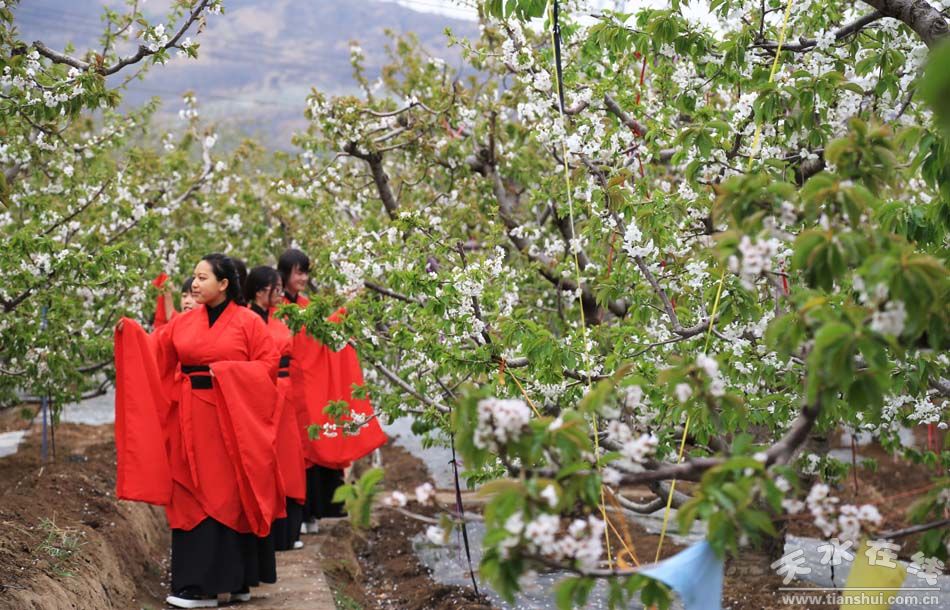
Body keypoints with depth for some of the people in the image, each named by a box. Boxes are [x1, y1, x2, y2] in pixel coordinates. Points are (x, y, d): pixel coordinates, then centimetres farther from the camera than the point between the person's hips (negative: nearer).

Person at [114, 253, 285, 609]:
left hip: (231, 419, -4)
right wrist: (130, 332, -11)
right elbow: (154, 353, 6)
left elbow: (269, 364, -5)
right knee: (193, 497, 2)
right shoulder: (184, 322, 8)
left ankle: (238, 580, 9)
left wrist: (226, 371, -13)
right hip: (192, 419, 4)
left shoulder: (248, 322, -4)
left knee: (231, 495, 1)